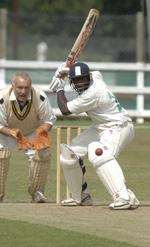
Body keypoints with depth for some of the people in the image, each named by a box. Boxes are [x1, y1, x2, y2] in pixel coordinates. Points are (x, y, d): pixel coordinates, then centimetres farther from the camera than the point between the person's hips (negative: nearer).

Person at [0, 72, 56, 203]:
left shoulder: (40, 96, -31)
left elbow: (49, 119, -18)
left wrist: (42, 130, -39)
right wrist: (13, 133, -42)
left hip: (33, 132, 1)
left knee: (43, 153, -18)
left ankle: (37, 191, 1)